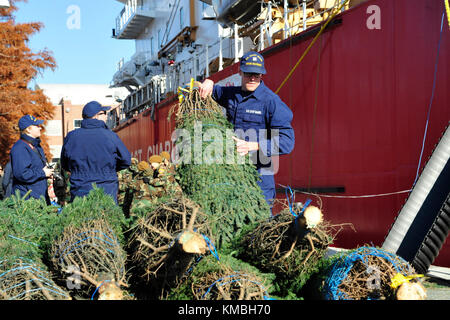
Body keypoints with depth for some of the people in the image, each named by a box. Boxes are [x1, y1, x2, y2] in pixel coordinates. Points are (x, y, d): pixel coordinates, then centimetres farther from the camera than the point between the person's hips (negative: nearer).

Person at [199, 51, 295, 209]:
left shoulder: (271, 101, -9)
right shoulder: (231, 94, 10)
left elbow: (286, 141, -16)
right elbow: (213, 92, 32)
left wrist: (252, 146, -24)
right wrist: (209, 83, 7)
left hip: (258, 174, -5)